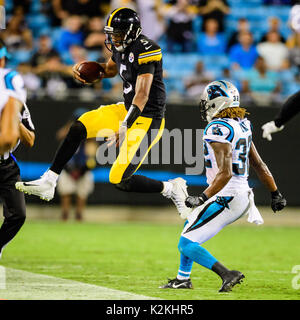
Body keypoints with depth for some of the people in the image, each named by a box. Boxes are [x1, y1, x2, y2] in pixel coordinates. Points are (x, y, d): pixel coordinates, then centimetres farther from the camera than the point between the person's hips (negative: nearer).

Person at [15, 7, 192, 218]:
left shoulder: (145, 50, -22)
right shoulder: (121, 46, 5)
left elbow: (142, 96, -28)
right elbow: (110, 70, 29)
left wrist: (124, 128, -35)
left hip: (148, 120, -9)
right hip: (127, 110, 9)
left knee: (120, 181, -13)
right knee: (78, 128, -2)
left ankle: (171, 189, 7)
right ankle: (48, 183, 3)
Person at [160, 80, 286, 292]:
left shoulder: (219, 129, -18)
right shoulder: (241, 126, 9)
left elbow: (225, 173, -26)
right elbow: (259, 165, 16)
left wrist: (203, 198, -26)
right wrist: (275, 193, 22)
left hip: (227, 198, -10)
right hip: (242, 195, 10)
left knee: (187, 245, -7)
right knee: (190, 226, 27)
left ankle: (227, 274, -15)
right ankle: (183, 279, 36)